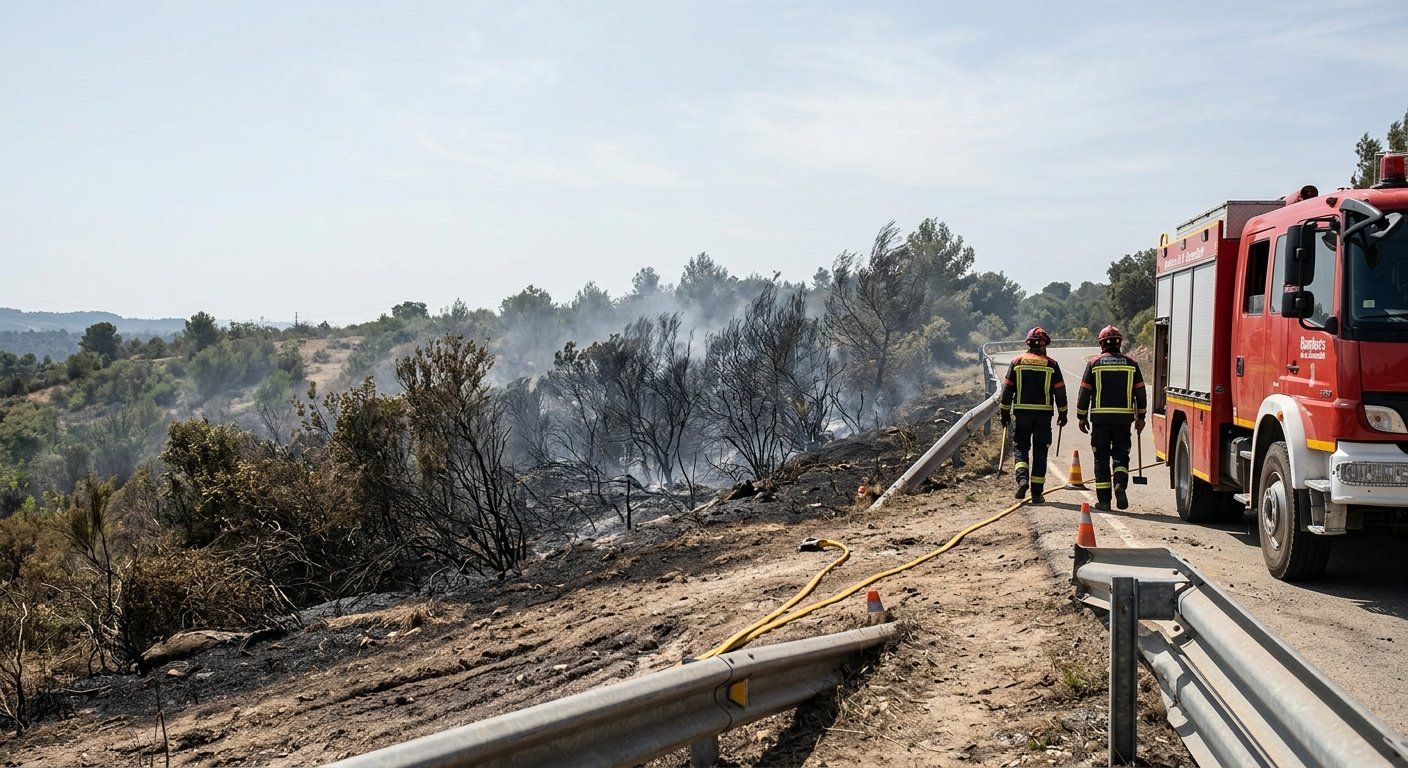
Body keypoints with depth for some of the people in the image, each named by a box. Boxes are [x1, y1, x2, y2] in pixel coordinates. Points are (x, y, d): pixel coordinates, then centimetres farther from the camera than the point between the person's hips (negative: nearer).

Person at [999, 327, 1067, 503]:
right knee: (1040, 452, 7)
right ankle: (1037, 492, 6)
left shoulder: (1017, 362, 2)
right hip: (1044, 414, 0)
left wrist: (1004, 412, 9)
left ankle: (1022, 478, -17)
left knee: (1020, 447, 9)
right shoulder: (1051, 364, 1)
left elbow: (1007, 389, 2)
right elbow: (1060, 391, 4)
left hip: (1021, 412, 0)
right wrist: (1062, 414, 14)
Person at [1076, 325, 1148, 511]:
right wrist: (1140, 417, 15)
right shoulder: (1131, 364, 6)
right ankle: (1120, 484, -17)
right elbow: (1140, 393, 7)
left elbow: (1085, 393, 1)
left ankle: (1103, 499, 3)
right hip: (1124, 418, 1)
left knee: (1101, 458, 5)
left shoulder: (1094, 363, 1)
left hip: (1100, 418, -1)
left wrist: (1082, 418, 9)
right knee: (1121, 455, 10)